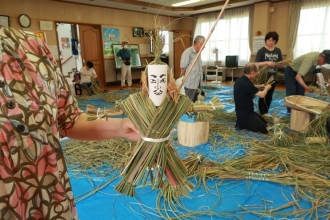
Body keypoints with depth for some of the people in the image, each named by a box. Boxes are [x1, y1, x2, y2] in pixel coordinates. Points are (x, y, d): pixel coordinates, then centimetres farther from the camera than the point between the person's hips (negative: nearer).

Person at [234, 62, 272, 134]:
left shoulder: (241, 80, 3)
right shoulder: (246, 83, -27)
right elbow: (262, 95, -15)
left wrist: (260, 86, 16)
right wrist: (266, 88, 5)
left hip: (244, 111, 10)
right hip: (244, 113, -10)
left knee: (264, 122, 21)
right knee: (264, 129, -6)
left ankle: (242, 122, 11)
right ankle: (242, 124, -3)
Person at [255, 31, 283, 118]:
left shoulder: (278, 51, 6)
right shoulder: (261, 50, -7)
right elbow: (256, 64, -14)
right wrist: (266, 62, -26)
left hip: (273, 77, 5)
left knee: (269, 96, 13)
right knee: (262, 95, 3)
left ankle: (265, 112, 27)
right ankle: (261, 113, 15)